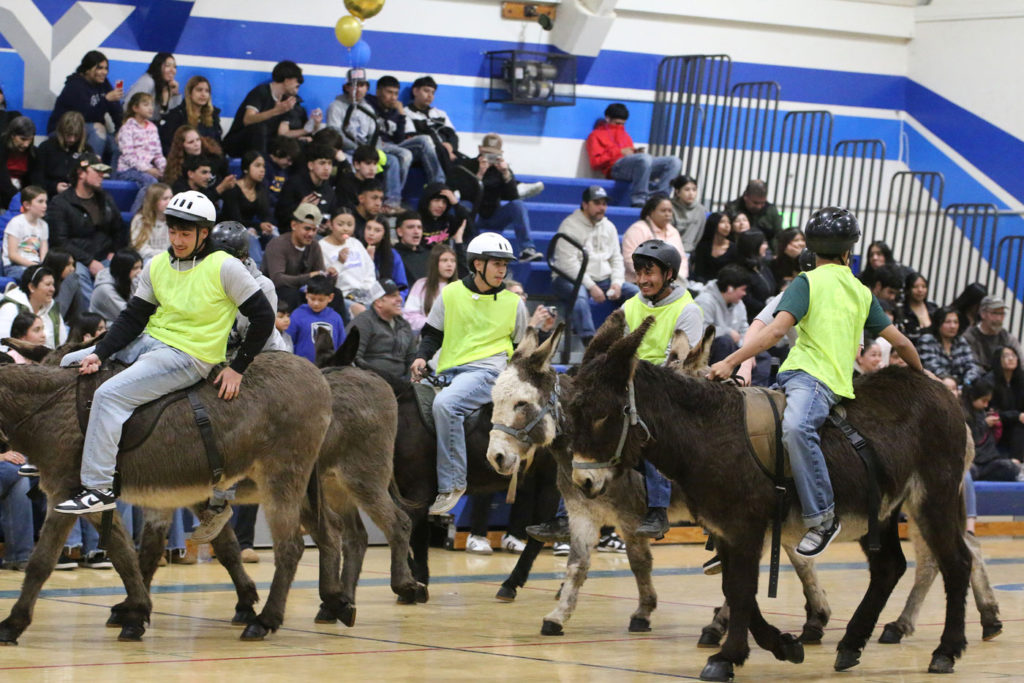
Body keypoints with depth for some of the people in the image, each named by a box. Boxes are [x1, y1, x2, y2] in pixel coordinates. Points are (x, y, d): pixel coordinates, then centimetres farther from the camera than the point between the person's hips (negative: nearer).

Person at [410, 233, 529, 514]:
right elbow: (433, 334, 18)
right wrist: (422, 357, 2)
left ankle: (451, 485, -30)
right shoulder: (451, 294, 12)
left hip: (487, 370, -4)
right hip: (449, 372, 4)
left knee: (445, 403, -32)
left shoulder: (513, 303, 11)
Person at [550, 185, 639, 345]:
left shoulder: (608, 227, 16)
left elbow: (616, 259, 17)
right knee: (579, 295, -40)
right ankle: (589, 340, -48)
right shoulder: (570, 226, -6)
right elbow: (569, 263, -15)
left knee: (636, 292, -12)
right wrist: (591, 286, -21)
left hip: (603, 279, 6)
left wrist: (617, 282, -4)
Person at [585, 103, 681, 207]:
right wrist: (620, 152, -6)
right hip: (615, 167, -7)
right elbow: (595, 162, 0)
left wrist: (636, 152, 2)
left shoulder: (625, 135, 33)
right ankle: (638, 201, -39)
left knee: (675, 162, -11)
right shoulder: (596, 135, 14)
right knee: (645, 158, -39)